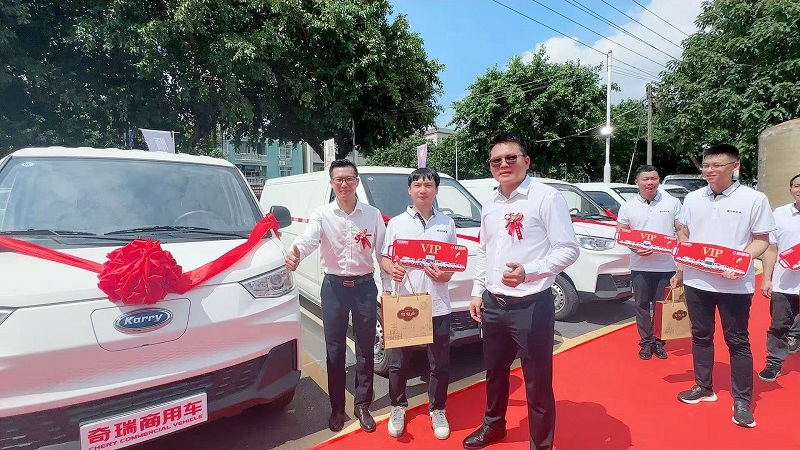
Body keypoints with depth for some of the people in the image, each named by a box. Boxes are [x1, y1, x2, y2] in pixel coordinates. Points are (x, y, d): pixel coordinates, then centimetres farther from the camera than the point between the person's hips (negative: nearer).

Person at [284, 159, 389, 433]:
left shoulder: (373, 214, -1)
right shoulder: (322, 214, -4)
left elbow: (383, 253, 2)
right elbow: (308, 238, -24)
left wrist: (388, 287, -2)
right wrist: (295, 254, -46)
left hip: (365, 286, 1)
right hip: (333, 287, 0)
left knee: (365, 350, 10)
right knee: (335, 351, 10)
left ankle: (362, 406, 29)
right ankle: (337, 408, 28)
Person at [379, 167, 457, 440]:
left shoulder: (447, 223, 7)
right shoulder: (396, 223, 3)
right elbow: (384, 259, 4)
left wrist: (446, 274, -10)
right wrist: (392, 269, -18)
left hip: (438, 305, 1)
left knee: (440, 363, 10)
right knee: (399, 362, 11)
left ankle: (437, 410, 31)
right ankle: (398, 408, 32)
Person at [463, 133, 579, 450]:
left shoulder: (546, 197, -11)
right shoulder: (490, 204, 10)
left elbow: (569, 249, -13)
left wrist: (528, 271, -25)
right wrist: (477, 292, 14)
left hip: (531, 305, -6)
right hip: (493, 304, 7)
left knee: (538, 382, 7)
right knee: (495, 371, 23)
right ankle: (493, 424, 47)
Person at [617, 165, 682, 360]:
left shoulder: (672, 203, 2)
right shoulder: (628, 206, 3)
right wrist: (635, 248, -13)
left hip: (666, 265, 0)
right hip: (640, 266, 1)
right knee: (642, 305, 8)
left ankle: (659, 342, 25)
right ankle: (646, 342, 21)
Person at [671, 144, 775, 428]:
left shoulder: (754, 199, -5)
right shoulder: (692, 199, 6)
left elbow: (761, 240, -3)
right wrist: (680, 271, 11)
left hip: (735, 284, -3)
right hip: (696, 281, 4)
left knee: (737, 341, 6)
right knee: (701, 336, 14)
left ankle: (742, 400, 19)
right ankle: (703, 387, 29)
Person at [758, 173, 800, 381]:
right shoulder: (779, 213, 3)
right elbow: (771, 249, 5)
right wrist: (766, 279, 1)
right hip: (783, 284, 1)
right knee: (779, 326, 9)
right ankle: (774, 363, 20)